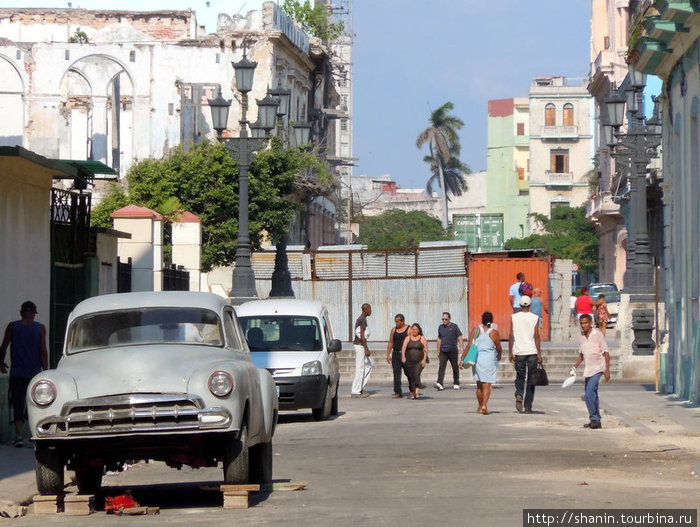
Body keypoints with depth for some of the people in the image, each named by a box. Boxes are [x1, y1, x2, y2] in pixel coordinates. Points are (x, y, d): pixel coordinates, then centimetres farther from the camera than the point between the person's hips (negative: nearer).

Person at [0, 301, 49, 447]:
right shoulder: (40, 328, 0)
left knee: (18, 403, -2)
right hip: (35, 372, 1)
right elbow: (43, 351, -3)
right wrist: (46, 371, 1)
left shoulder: (12, 327, 0)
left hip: (17, 373, -1)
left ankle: (18, 435, -14)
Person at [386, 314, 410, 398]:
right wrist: (388, 354, 7)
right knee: (396, 373, -4)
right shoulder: (394, 330, 11)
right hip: (396, 354, 4)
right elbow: (390, 343, 13)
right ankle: (398, 392, -4)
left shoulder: (409, 329, -4)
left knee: (408, 373, 3)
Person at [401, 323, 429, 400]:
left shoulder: (422, 338, 5)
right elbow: (403, 347, -4)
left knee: (416, 374, -21)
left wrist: (424, 359, -9)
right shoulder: (408, 339, 8)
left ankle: (417, 392, -30)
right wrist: (403, 357, -20)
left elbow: (426, 350, 2)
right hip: (409, 361, 3)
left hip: (419, 361, -3)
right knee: (410, 377, 5)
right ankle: (412, 393, 17)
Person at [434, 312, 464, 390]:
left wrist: (461, 349, -13)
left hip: (452, 351, -3)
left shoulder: (454, 327, -2)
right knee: (441, 367, -12)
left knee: (455, 368, 7)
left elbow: (460, 339, -3)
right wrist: (438, 351, 18)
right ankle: (439, 383, -24)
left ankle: (456, 384, 20)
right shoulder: (440, 327, 11)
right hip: (443, 351, 3)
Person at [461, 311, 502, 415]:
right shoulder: (494, 333, -4)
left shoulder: (476, 330, -1)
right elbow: (498, 348, 4)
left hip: (477, 359, 2)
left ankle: (480, 406, 24)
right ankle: (484, 405, -21)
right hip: (490, 360, -2)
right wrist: (499, 356, 26)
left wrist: (462, 359, -2)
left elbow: (469, 346, -4)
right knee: (487, 385, -3)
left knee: (479, 385, 15)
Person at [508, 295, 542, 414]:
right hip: (532, 351, -1)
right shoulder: (535, 318, -2)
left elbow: (511, 336, -1)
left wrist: (510, 352, 5)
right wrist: (539, 353, -1)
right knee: (530, 380, 6)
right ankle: (528, 407, 4)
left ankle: (519, 395, -16)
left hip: (519, 352, 1)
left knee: (520, 377, 13)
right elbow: (536, 336, -4)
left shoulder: (514, 317, 1)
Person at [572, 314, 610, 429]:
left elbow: (606, 353, -6)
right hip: (587, 370, 7)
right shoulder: (581, 338, 11)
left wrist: (607, 370, -11)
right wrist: (575, 367, 10)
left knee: (589, 394, -19)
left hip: (597, 369, -7)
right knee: (591, 395, 10)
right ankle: (596, 421, 16)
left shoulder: (598, 335, -7)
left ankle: (594, 419, -13)